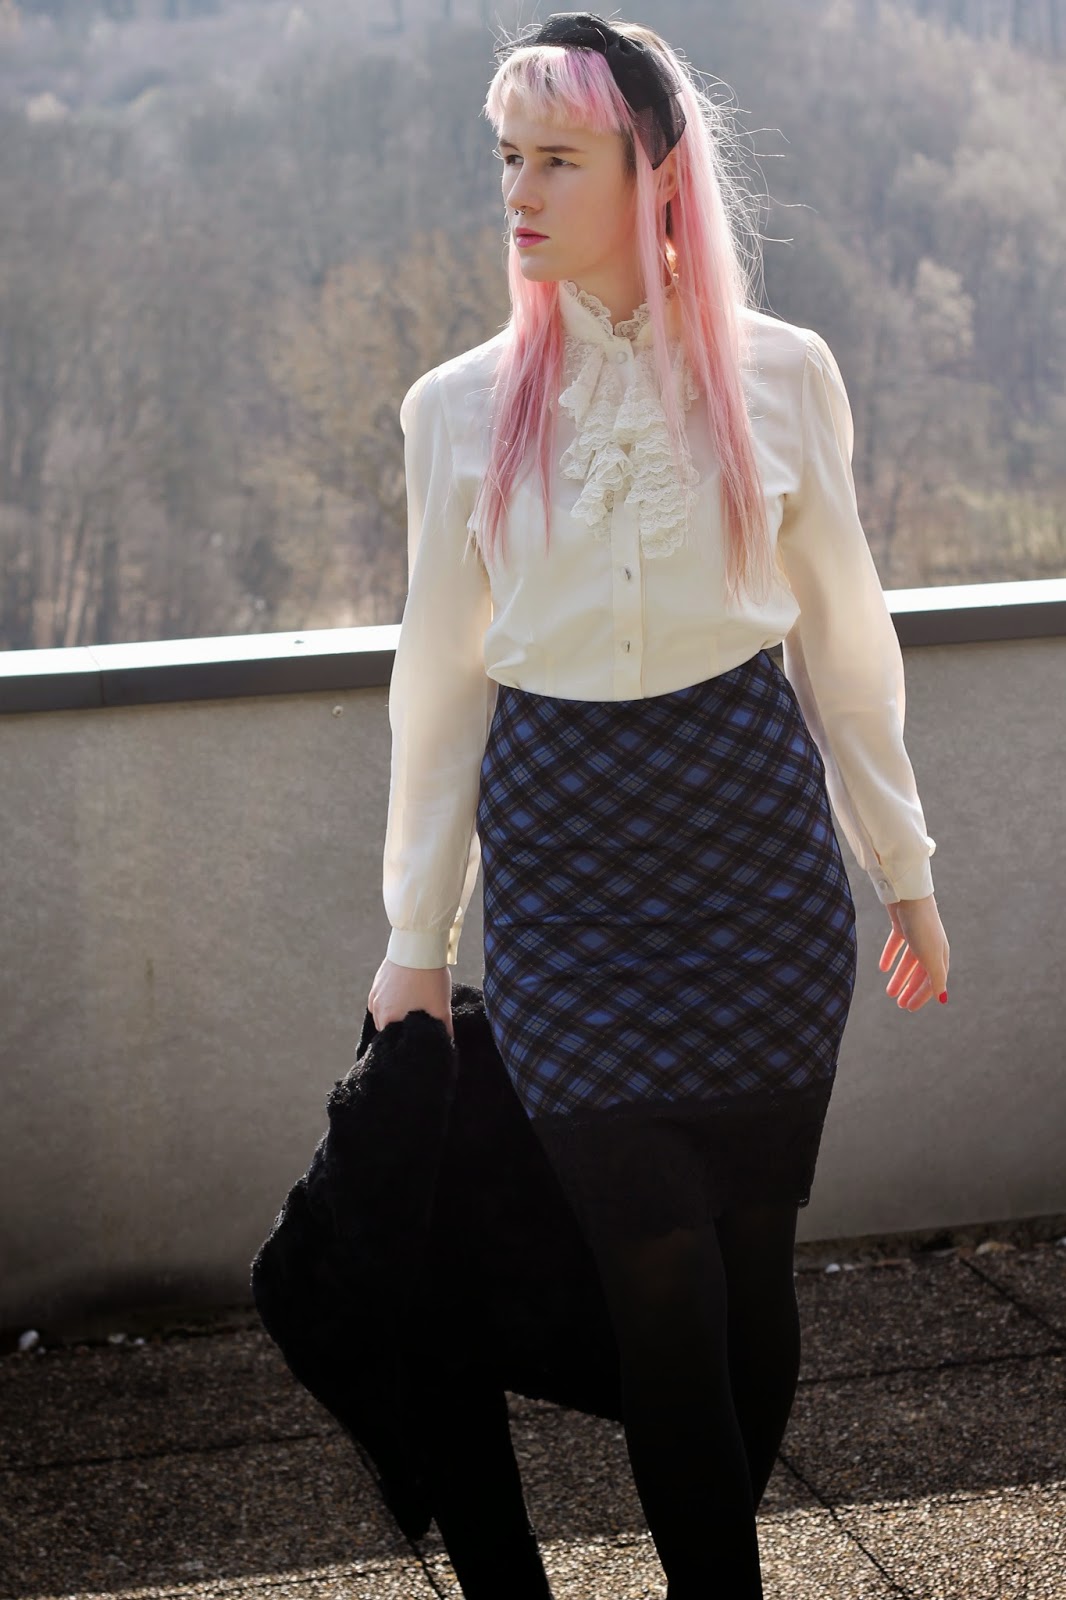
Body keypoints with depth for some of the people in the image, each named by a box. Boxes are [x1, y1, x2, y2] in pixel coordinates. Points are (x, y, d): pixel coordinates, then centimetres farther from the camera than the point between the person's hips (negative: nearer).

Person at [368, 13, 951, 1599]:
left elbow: (843, 637, 8)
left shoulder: (782, 376, 0)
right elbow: (441, 684, 6)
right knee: (657, 1263, -3)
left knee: (752, 1244, 5)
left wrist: (904, 868, 12)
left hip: (755, 828, 0)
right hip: (563, 855, 0)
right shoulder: (460, 410, 1)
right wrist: (417, 935, 7)